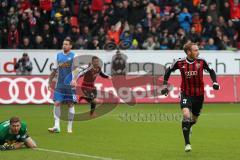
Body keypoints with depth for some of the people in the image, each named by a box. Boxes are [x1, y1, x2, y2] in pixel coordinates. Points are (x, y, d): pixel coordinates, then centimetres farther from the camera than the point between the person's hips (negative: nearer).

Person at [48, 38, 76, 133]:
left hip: (70, 85, -3)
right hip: (60, 85, 3)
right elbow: (54, 70, 16)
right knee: (57, 103, -7)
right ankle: (56, 126, -8)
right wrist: (50, 81, 12)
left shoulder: (74, 56, -2)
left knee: (70, 104, 2)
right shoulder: (58, 56, 10)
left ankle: (70, 127, 12)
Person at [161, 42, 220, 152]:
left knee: (194, 119, 15)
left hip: (199, 95, 2)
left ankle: (188, 127, 54)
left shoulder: (201, 62, -9)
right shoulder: (180, 63, -11)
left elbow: (211, 71, 7)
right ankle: (187, 143, -15)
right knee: (186, 115, -23)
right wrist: (165, 85, 2)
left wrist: (215, 82, -8)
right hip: (186, 94, -2)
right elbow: (169, 70, 6)